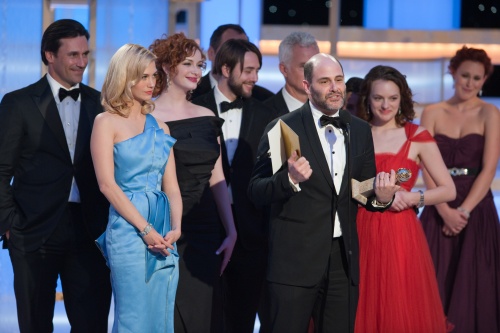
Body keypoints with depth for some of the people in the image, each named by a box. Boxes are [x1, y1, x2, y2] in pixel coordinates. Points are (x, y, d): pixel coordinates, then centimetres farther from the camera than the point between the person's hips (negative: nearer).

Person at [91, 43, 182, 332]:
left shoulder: (160, 128, 16)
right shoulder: (107, 122, -1)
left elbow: (171, 186, 12)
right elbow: (107, 183, -10)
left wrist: (176, 228, -7)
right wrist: (146, 229, -16)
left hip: (164, 236, 6)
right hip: (128, 230, -6)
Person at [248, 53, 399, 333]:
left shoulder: (360, 131, 9)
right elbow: (257, 192, -7)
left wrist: (381, 198, -8)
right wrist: (290, 179, -26)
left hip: (344, 259, 4)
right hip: (295, 259, -4)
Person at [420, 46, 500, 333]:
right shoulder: (433, 113, 5)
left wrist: (464, 210, -15)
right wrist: (445, 210, -14)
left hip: (477, 207, -2)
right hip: (439, 208, 2)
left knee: (473, 285, -1)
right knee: (436, 284, 1)